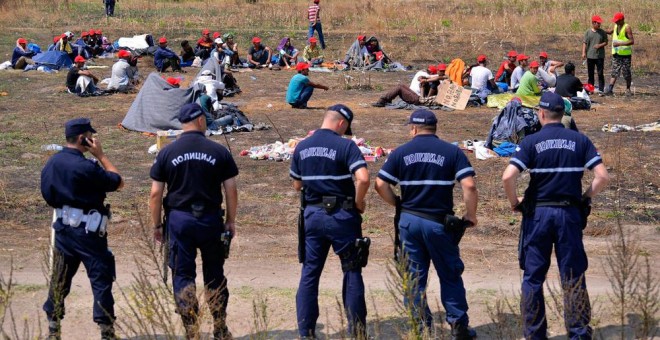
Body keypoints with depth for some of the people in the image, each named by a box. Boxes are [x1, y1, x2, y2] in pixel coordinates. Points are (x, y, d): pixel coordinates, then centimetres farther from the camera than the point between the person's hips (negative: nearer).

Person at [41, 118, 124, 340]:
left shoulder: (51, 164, 3)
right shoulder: (85, 167, -20)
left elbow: (48, 195, 11)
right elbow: (118, 182, -11)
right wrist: (101, 155, -8)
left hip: (62, 227, 7)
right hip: (87, 230, -7)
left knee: (60, 279, 15)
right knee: (101, 278, 0)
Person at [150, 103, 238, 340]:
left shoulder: (167, 153, -1)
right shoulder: (219, 152, -2)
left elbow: (155, 193, -2)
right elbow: (231, 190, -1)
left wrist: (157, 225, 8)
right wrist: (231, 221, 11)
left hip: (179, 219, -1)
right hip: (211, 219, 1)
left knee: (183, 275, 5)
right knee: (215, 275, 13)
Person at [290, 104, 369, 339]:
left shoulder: (302, 147, 6)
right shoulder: (345, 146, -11)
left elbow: (297, 185, 12)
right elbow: (363, 179, -23)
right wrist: (358, 202, -8)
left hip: (312, 214, 4)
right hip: (341, 215, -4)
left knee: (310, 273, 9)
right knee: (352, 272, 7)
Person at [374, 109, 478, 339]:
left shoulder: (401, 153, 1)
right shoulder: (452, 152, -3)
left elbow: (381, 185, -4)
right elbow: (469, 186, -13)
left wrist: (398, 205, 11)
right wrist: (471, 215, 0)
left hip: (409, 221, 1)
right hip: (439, 223, -1)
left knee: (414, 277, 9)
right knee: (450, 275, 10)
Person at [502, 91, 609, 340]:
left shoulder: (531, 142, -3)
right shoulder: (580, 140, 3)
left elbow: (508, 177, -14)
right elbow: (602, 177, -4)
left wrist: (515, 203, 1)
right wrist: (585, 198, 9)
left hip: (537, 214, -1)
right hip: (570, 214, 2)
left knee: (533, 277, 7)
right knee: (573, 277, 7)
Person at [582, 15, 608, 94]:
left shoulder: (602, 32, 4)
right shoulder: (588, 32, 3)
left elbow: (606, 42, 7)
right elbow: (584, 43, 3)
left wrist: (600, 45, -13)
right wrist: (583, 53, -7)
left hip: (600, 56, -1)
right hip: (590, 56, 1)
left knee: (600, 74, -4)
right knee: (590, 74, 8)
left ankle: (601, 90, -1)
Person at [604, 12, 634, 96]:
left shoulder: (627, 28, -12)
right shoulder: (615, 26, 9)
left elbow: (632, 41, -19)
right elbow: (610, 32, 32)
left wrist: (620, 43, -25)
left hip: (625, 54, -5)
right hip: (616, 54, 5)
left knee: (626, 73, 4)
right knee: (615, 72, -2)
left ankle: (628, 89, 18)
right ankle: (610, 89, -11)